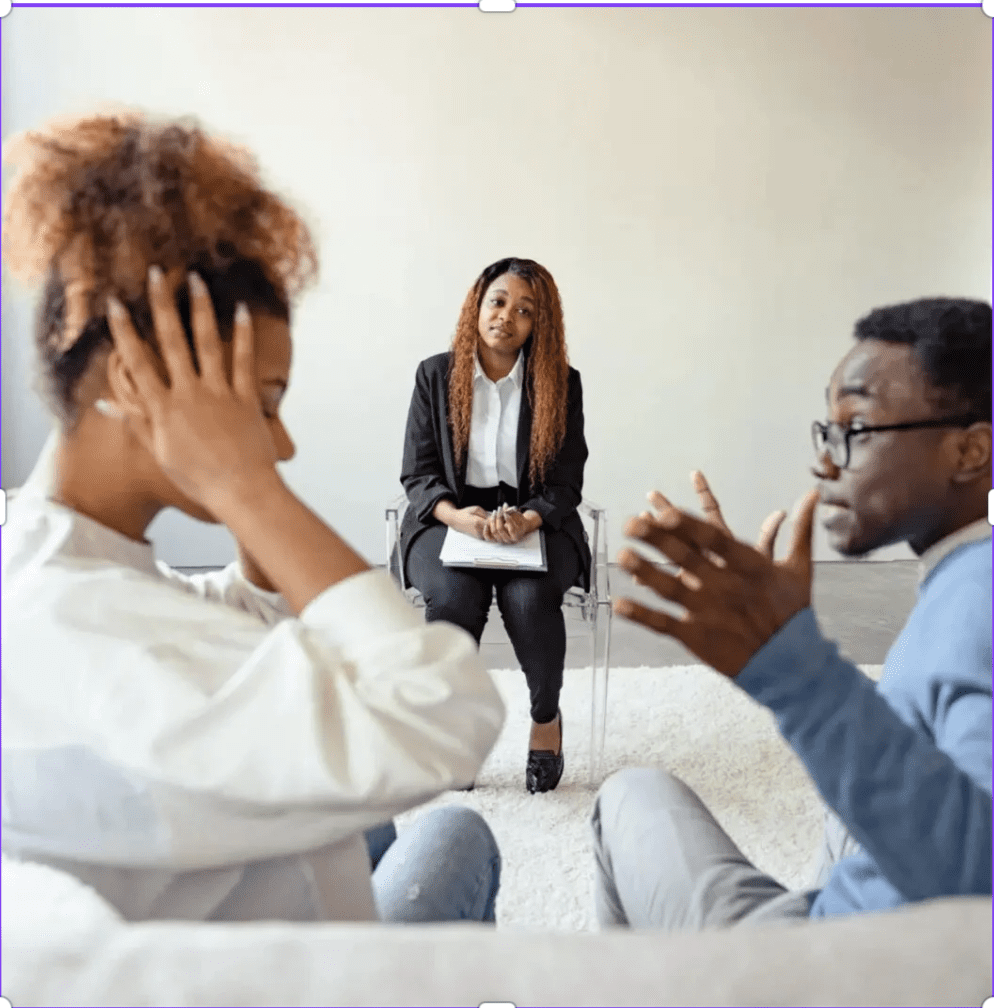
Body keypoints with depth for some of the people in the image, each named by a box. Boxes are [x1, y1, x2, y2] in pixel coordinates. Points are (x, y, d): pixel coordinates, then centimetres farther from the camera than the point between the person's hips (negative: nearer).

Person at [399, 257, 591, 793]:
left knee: (529, 597, -30)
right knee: (453, 595, -31)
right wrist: (460, 517, -21)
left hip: (536, 522, 0)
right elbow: (417, 473, 0)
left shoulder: (561, 383, 1)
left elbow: (566, 483, -1)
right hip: (449, 519, 0)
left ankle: (546, 716, 0)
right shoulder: (435, 374, 2)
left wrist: (526, 520, -23)